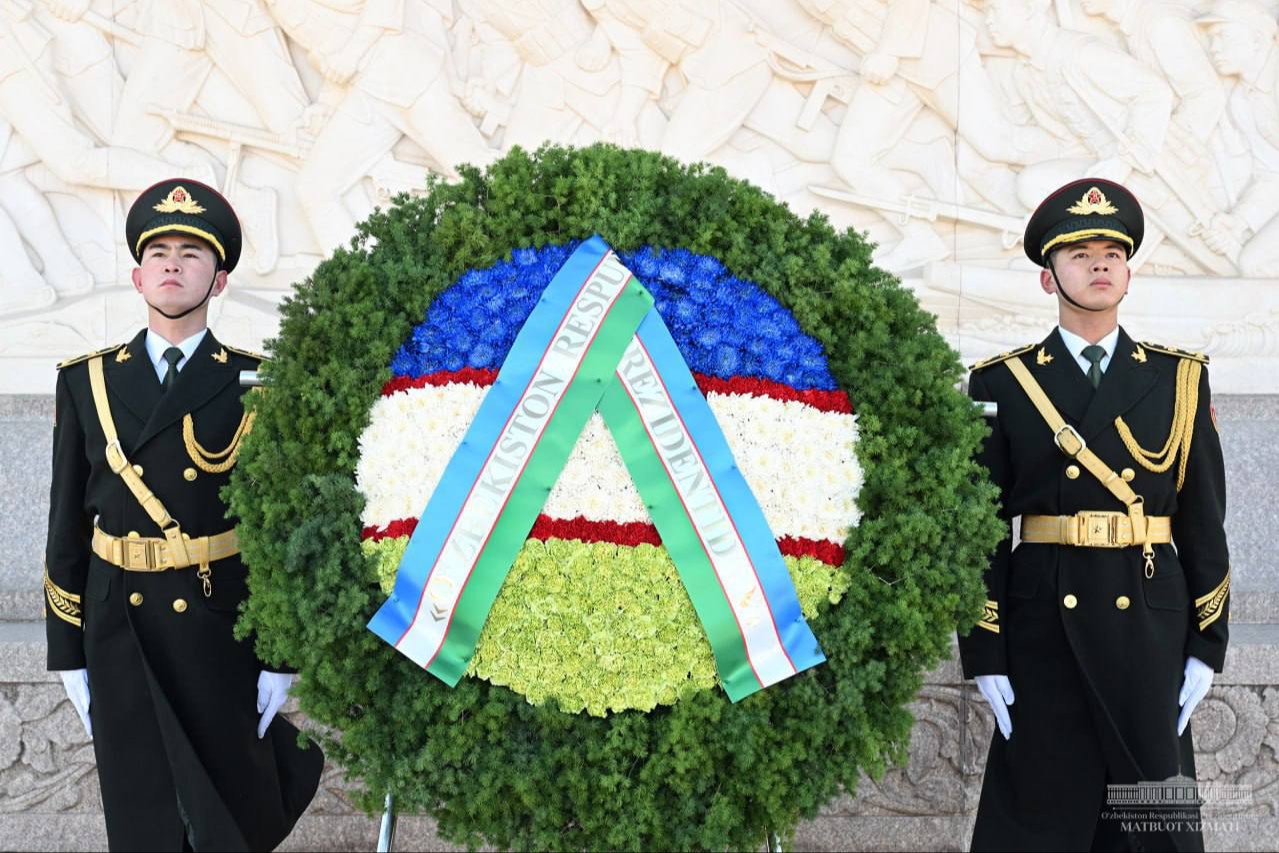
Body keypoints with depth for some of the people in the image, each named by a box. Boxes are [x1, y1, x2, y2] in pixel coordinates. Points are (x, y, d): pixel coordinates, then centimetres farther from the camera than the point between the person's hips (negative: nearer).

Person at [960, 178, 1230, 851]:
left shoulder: (1180, 380, 8)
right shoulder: (1001, 384, 2)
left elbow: (1203, 520, 7)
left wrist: (1207, 645, 2)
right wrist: (984, 655, -4)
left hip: (1151, 623, 2)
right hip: (1042, 623, -1)